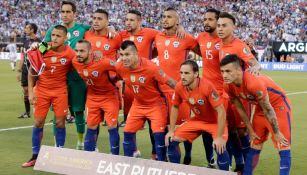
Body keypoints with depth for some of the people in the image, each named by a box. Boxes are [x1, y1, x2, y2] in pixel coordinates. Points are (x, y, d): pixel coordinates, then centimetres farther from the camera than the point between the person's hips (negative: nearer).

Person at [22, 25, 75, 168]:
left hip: (60, 91, -1)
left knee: (60, 123, 1)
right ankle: (35, 157, 14)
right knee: (38, 122, 4)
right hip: (42, 90, 1)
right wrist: (30, 91, -6)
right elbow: (31, 72, 0)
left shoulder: (70, 54, -15)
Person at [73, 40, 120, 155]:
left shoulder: (102, 62, -30)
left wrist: (112, 81, -8)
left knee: (112, 127, -4)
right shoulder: (75, 62, -13)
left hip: (109, 96, -5)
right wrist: (88, 83, 6)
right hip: (92, 97, 5)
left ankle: (115, 157, 8)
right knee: (91, 127, 11)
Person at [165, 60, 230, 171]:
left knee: (219, 147, -29)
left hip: (215, 121, -5)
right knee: (171, 140, -2)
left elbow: (221, 111, -30)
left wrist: (219, 137, -30)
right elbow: (175, 107, 3)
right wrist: (171, 131, 1)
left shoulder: (207, 87, -33)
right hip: (197, 120, 6)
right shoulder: (179, 87, -16)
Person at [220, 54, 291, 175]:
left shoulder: (254, 83, -38)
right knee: (255, 145, 12)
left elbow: (268, 109, -27)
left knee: (283, 146, -9)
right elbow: (240, 108, -1)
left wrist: (276, 133, -17)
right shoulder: (229, 86, -16)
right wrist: (251, 131, 4)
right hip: (261, 107, 7)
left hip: (279, 104, -7)